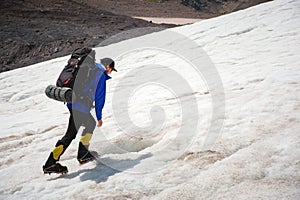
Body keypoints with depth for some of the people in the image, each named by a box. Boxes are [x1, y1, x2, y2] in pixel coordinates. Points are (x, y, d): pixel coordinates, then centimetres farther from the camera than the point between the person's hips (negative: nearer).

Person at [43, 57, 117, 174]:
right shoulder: (101, 75, -5)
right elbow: (99, 98, -5)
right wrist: (99, 117, 2)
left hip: (72, 103, 9)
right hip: (81, 108, -9)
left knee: (91, 124, 23)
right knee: (70, 135, -2)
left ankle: (83, 155, 25)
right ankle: (50, 164, 0)